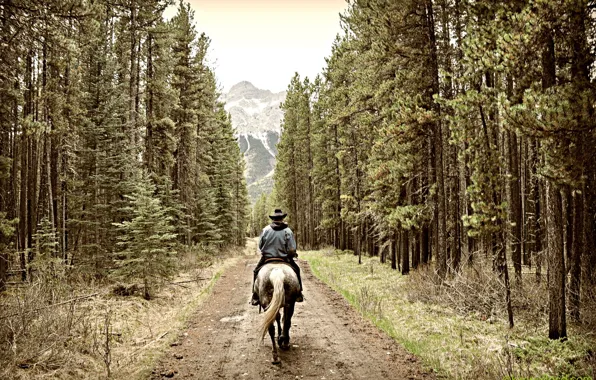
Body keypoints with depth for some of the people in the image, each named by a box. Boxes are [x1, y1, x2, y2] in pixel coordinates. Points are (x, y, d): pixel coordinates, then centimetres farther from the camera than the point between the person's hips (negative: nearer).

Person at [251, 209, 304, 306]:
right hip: (284, 260, 0)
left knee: (256, 271, 22)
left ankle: (255, 297, 14)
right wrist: (292, 254, 11)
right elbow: (292, 249, -12)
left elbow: (260, 246, -1)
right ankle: (298, 295, 20)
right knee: (296, 269, 22)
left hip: (266, 259, 0)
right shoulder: (288, 231, -9)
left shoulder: (265, 230, -6)